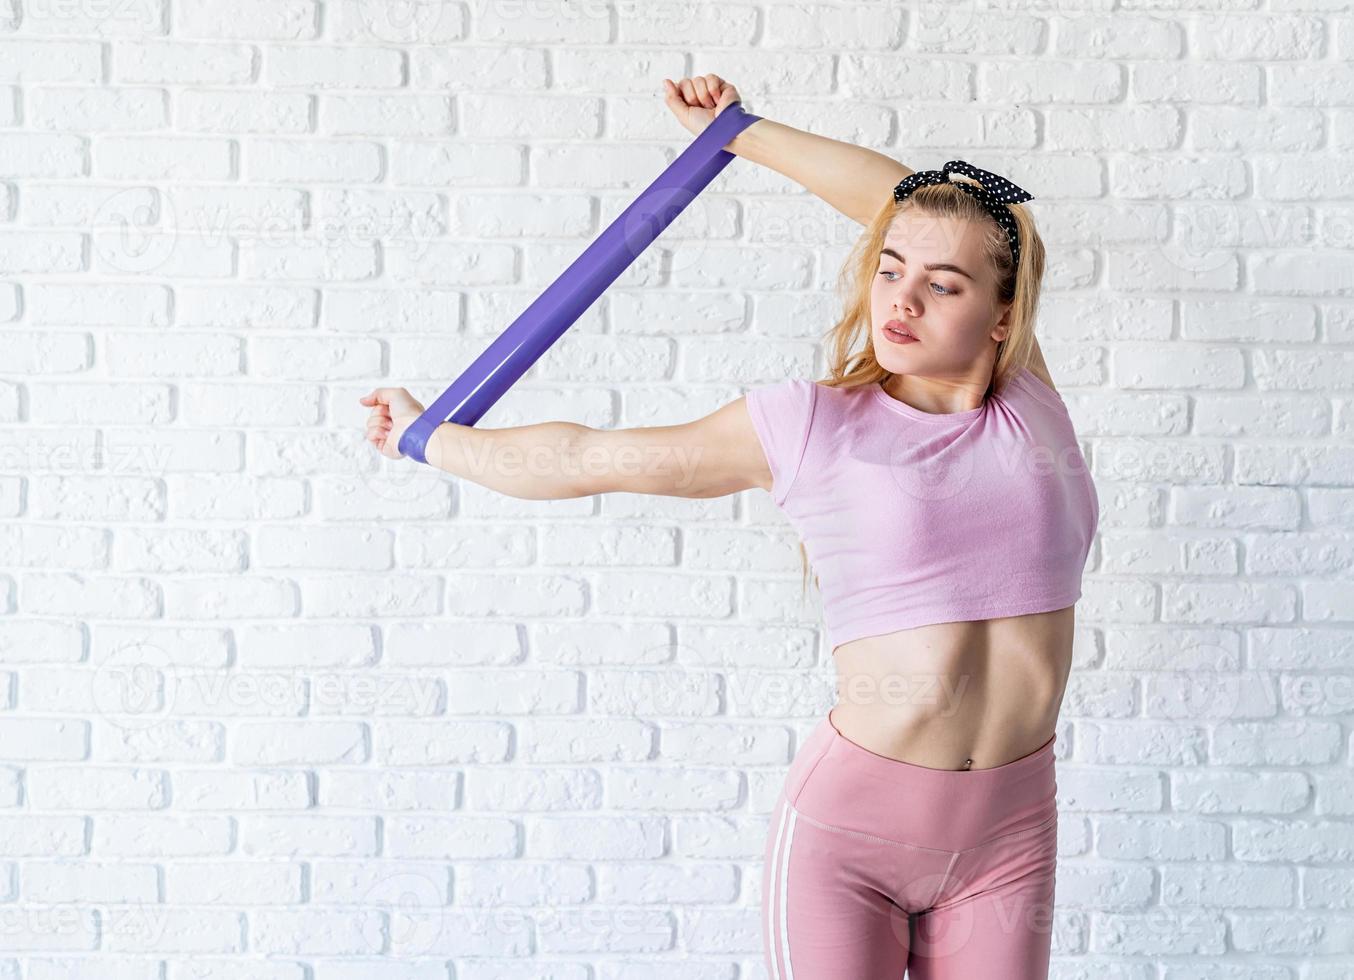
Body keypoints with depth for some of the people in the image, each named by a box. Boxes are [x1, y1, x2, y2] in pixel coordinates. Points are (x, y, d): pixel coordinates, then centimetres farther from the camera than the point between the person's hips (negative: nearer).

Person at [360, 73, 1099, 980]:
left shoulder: (1029, 409, 3)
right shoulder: (812, 426, -4)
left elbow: (918, 195, 9)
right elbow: (586, 458, 6)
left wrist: (746, 132, 15)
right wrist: (427, 438, 17)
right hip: (847, 826, -3)